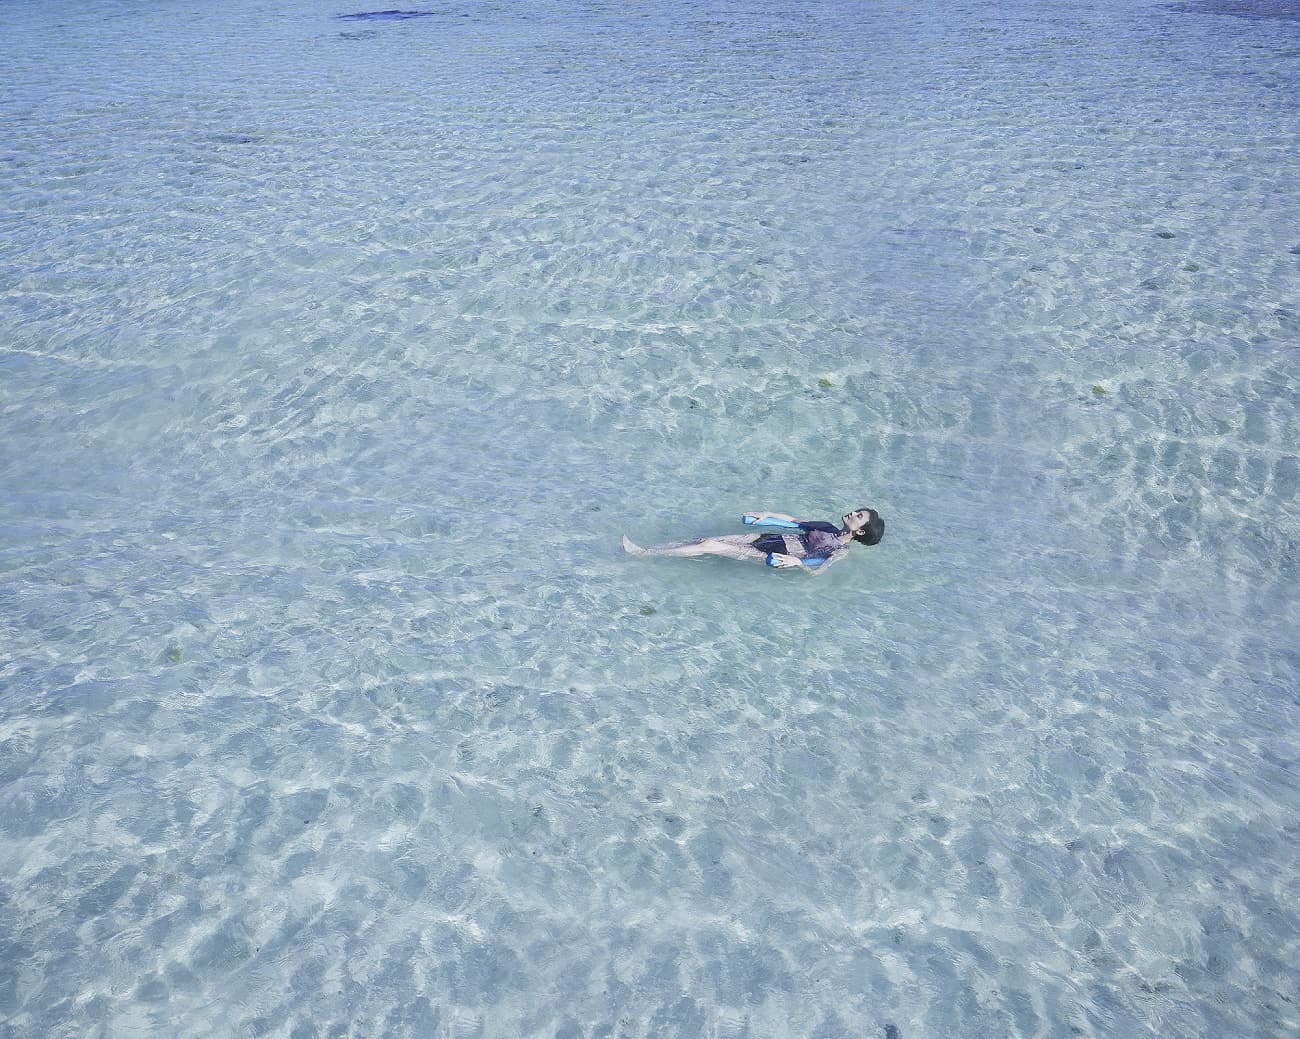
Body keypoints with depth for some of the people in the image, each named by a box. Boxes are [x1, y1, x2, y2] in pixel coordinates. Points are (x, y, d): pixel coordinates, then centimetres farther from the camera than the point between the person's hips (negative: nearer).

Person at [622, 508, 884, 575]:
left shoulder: (842, 551, -5)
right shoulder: (829, 528, 17)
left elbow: (817, 569, -20)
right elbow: (794, 520, 25)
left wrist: (797, 562, -38)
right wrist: (767, 514, 14)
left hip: (774, 555, -7)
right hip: (768, 538, 7)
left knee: (708, 547, -14)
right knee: (708, 540, -5)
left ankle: (642, 553, -9)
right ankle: (647, 549, 0)